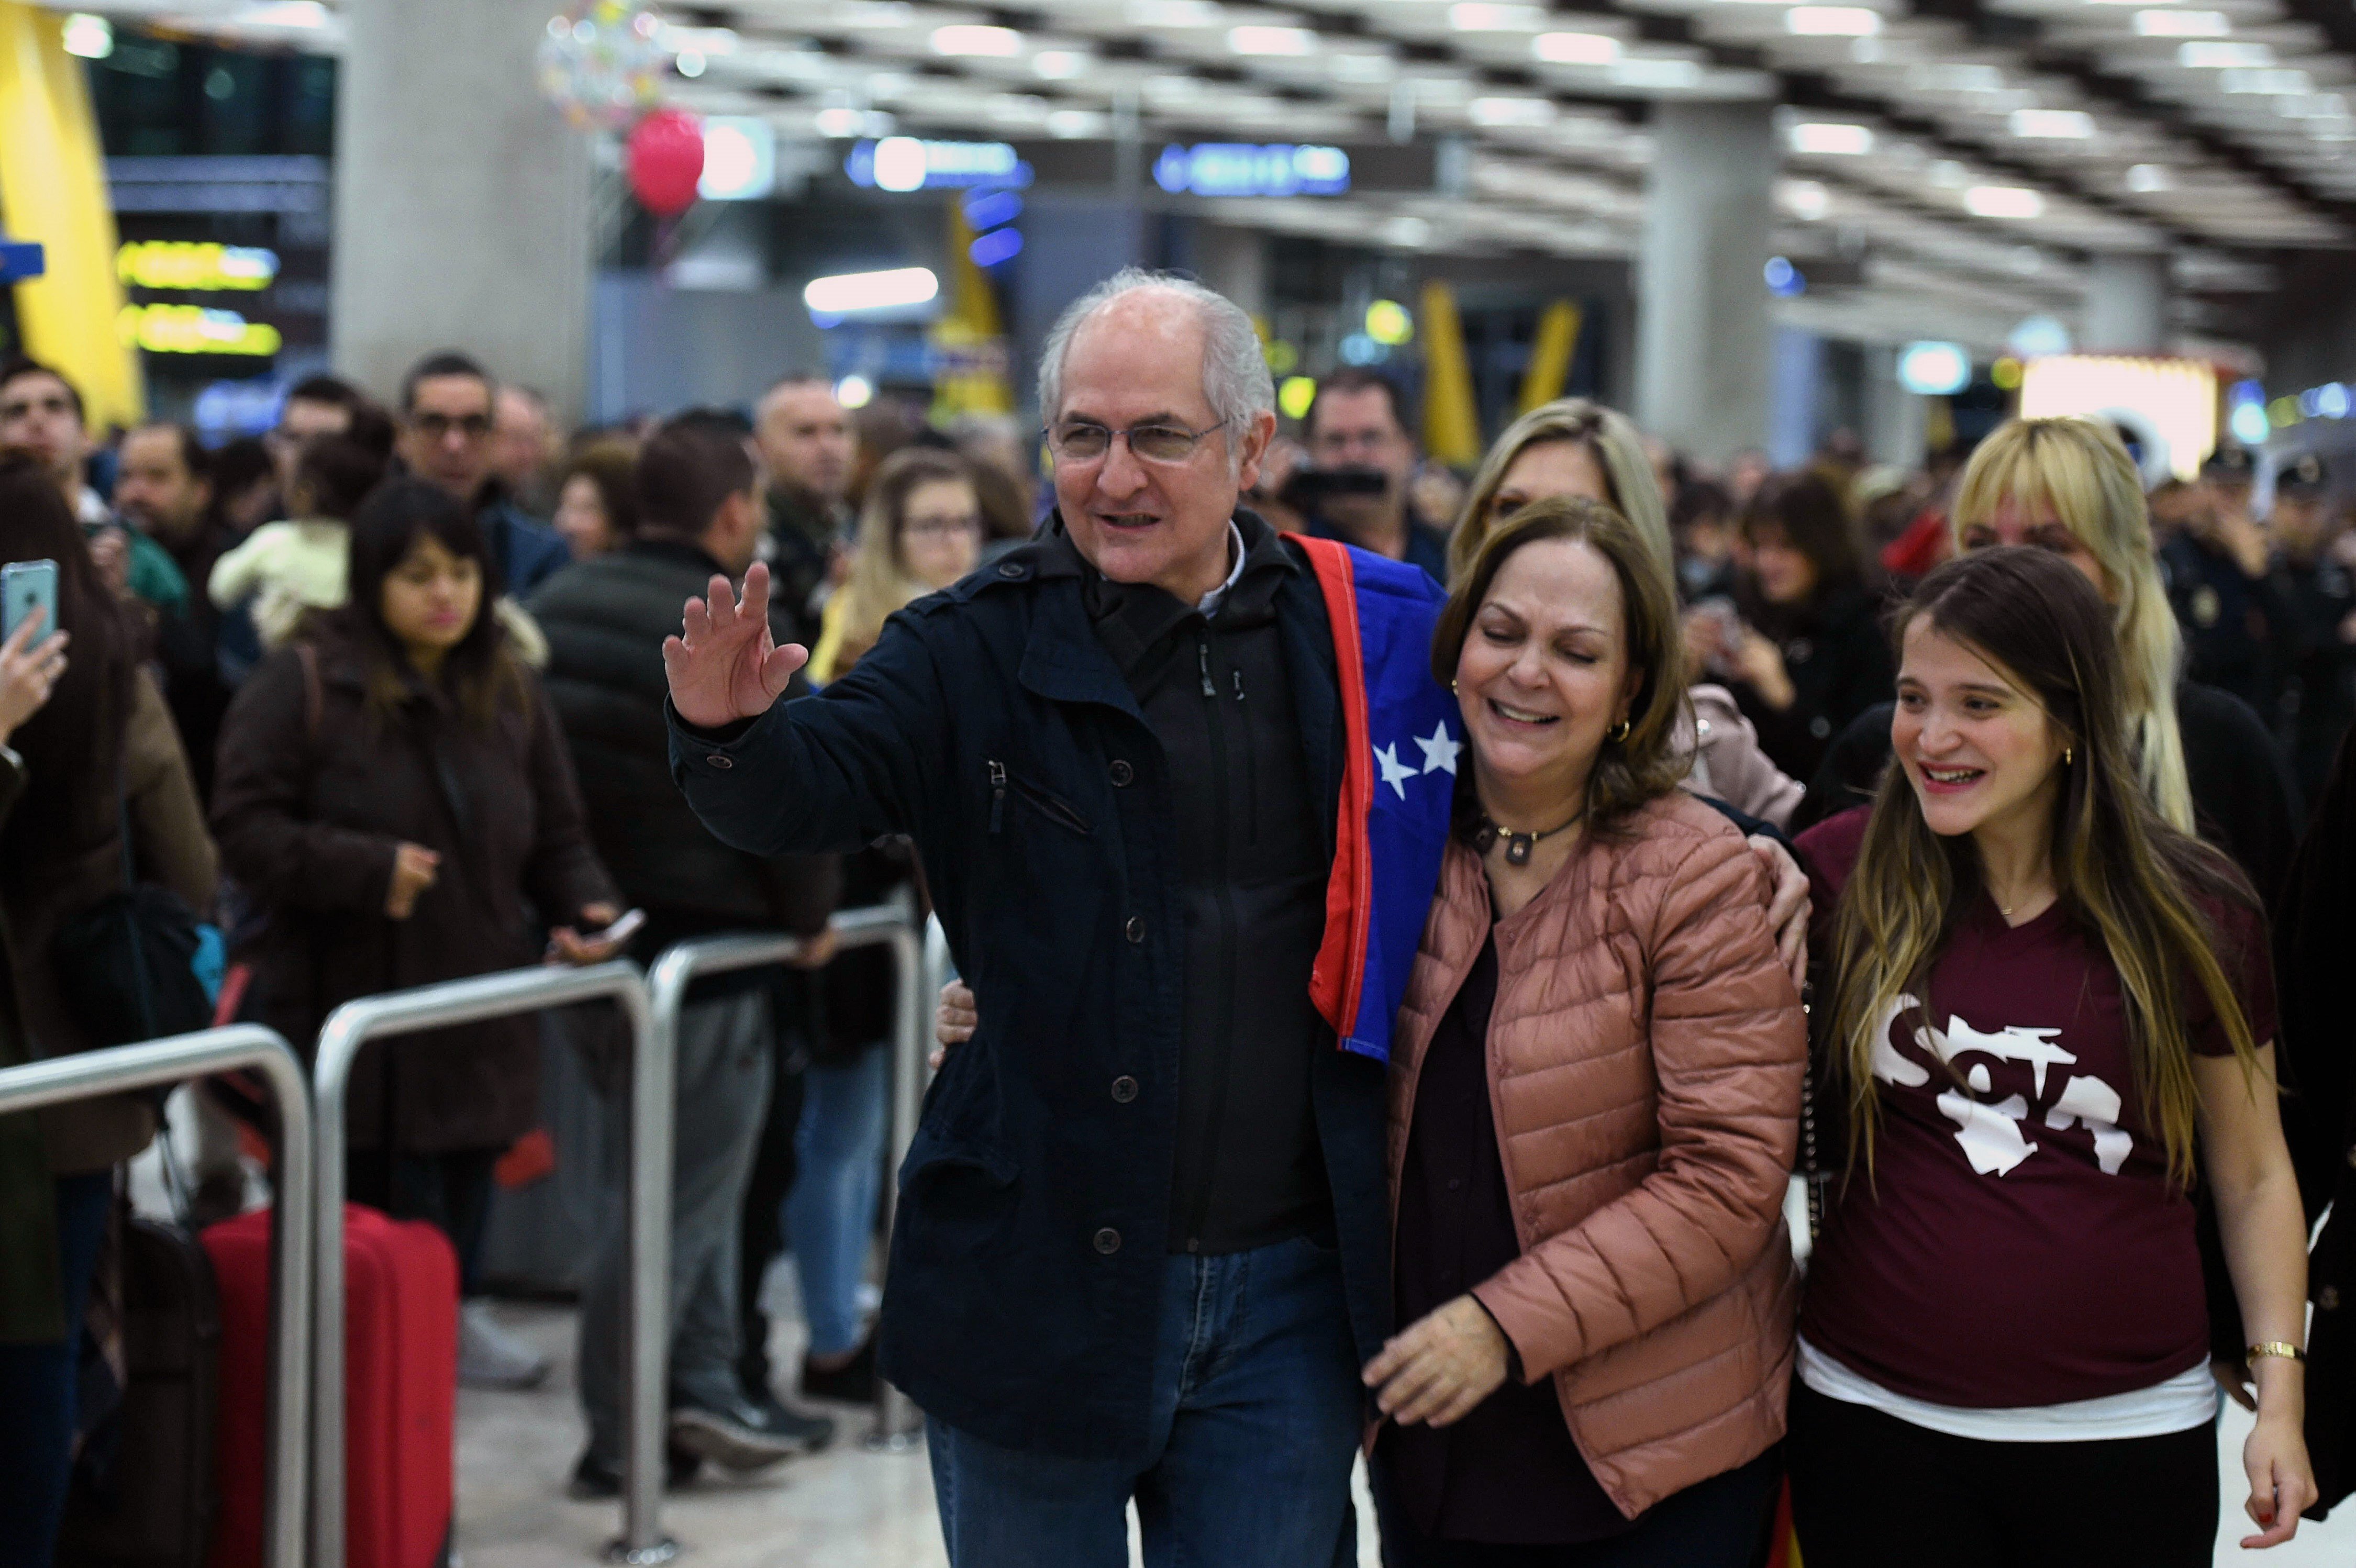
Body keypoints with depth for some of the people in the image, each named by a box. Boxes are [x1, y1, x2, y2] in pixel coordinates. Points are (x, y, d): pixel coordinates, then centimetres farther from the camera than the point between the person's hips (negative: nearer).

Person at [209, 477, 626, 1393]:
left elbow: (557, 836, 16)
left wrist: (586, 908, -3)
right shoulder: (303, 683, -6)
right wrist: (367, 870, -18)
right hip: (346, 1022, -5)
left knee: (456, 1231, 11)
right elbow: (244, 827, -10)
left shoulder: (511, 693, 11)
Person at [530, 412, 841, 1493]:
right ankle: (618, 1437, 5)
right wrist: (810, 916, 0)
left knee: (693, 1171, 20)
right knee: (681, 1194, 0)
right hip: (710, 938, -8)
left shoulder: (560, 604, 8)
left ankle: (703, 1390, 25)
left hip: (601, 928, 9)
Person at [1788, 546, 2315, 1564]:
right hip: (1874, 1424, 0)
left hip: (2125, 1433, 0)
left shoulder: (2198, 919, -2)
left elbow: (2254, 1177, 6)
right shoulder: (1845, 878, -3)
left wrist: (2280, 1397, -1)